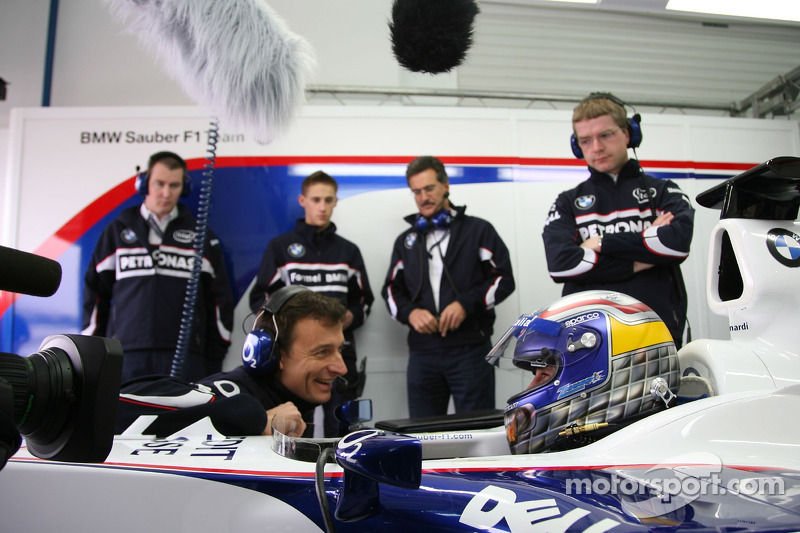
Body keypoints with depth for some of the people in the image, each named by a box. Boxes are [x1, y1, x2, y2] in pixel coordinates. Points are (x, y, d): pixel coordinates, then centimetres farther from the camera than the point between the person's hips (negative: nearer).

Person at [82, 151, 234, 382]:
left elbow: (219, 298, 11)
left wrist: (215, 358, 7)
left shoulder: (201, 236, 11)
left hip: (184, 355, 0)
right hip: (125, 355, 1)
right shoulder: (118, 230, 11)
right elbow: (95, 289, 14)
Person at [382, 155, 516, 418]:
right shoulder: (406, 241, 18)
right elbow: (391, 289, 18)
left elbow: (504, 278, 1)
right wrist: (410, 312, -4)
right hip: (422, 353, 4)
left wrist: (466, 304, -14)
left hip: (470, 349, -3)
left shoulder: (478, 230, 7)